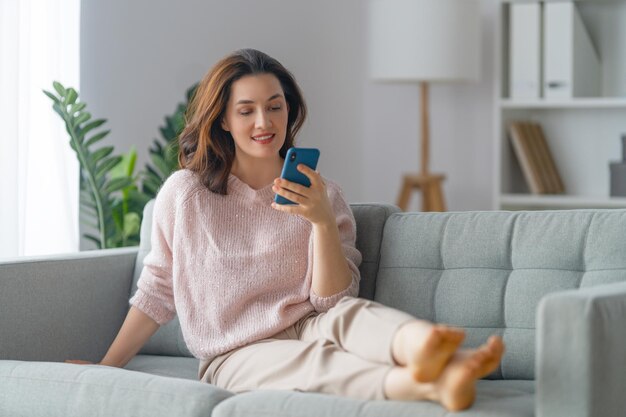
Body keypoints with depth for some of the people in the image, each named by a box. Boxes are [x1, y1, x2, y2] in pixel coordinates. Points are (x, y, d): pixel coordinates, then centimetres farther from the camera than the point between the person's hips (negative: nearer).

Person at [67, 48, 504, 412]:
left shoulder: (320, 193, 7)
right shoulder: (185, 193, 5)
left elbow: (333, 301, -3)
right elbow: (156, 291, 13)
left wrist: (323, 221, -17)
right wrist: (106, 368, 10)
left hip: (306, 328, 2)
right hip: (233, 358, -2)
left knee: (351, 315, -34)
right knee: (310, 361, -35)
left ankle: (422, 347, -69)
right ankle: (430, 383, -66)